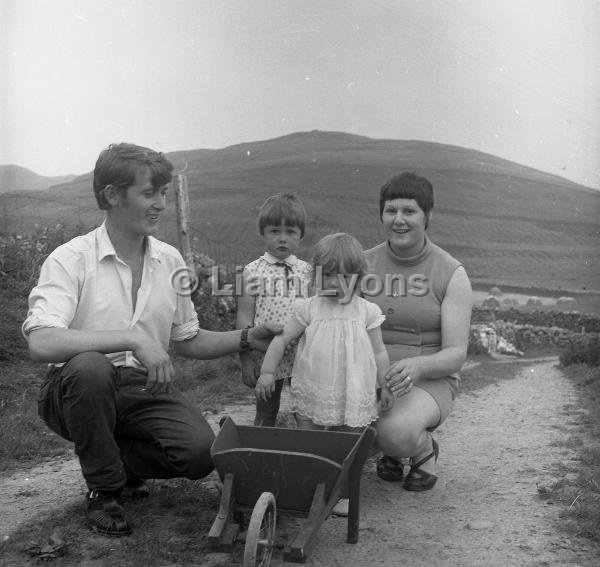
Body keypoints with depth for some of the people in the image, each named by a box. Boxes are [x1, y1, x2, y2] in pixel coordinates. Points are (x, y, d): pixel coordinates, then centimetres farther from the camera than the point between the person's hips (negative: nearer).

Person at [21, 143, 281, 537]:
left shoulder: (170, 260, 5)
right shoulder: (71, 259, -12)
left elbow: (187, 341, 13)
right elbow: (41, 343, -28)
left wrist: (246, 339, -2)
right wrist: (134, 337, -33)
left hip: (144, 389, 3)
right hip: (78, 389, -3)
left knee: (202, 450, -22)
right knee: (89, 366, -37)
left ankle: (121, 462, 12)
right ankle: (104, 489, -9)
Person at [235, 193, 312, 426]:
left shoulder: (306, 270, 3)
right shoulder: (253, 271, -3)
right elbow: (244, 317, -3)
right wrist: (245, 360, -6)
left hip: (302, 357, 1)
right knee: (265, 415, 15)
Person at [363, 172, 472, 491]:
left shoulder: (452, 274, -6)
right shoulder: (363, 265, 2)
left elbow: (456, 354, -11)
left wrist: (417, 366, -32)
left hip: (428, 381, -3)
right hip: (369, 377, 3)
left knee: (395, 432, -34)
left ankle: (425, 451, 5)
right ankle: (391, 450, 8)